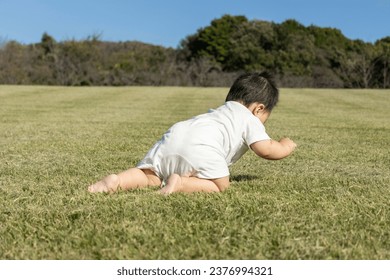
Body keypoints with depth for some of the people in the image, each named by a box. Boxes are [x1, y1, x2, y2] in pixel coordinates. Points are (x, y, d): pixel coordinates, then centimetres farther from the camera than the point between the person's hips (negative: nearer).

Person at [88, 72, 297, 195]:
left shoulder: (218, 112, 42)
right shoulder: (250, 120, 19)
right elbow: (266, 150, 10)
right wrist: (285, 147, 29)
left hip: (173, 136, 7)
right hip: (199, 146, -7)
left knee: (149, 176, 11)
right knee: (219, 185, -2)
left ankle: (118, 181, -16)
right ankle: (180, 184, -23)